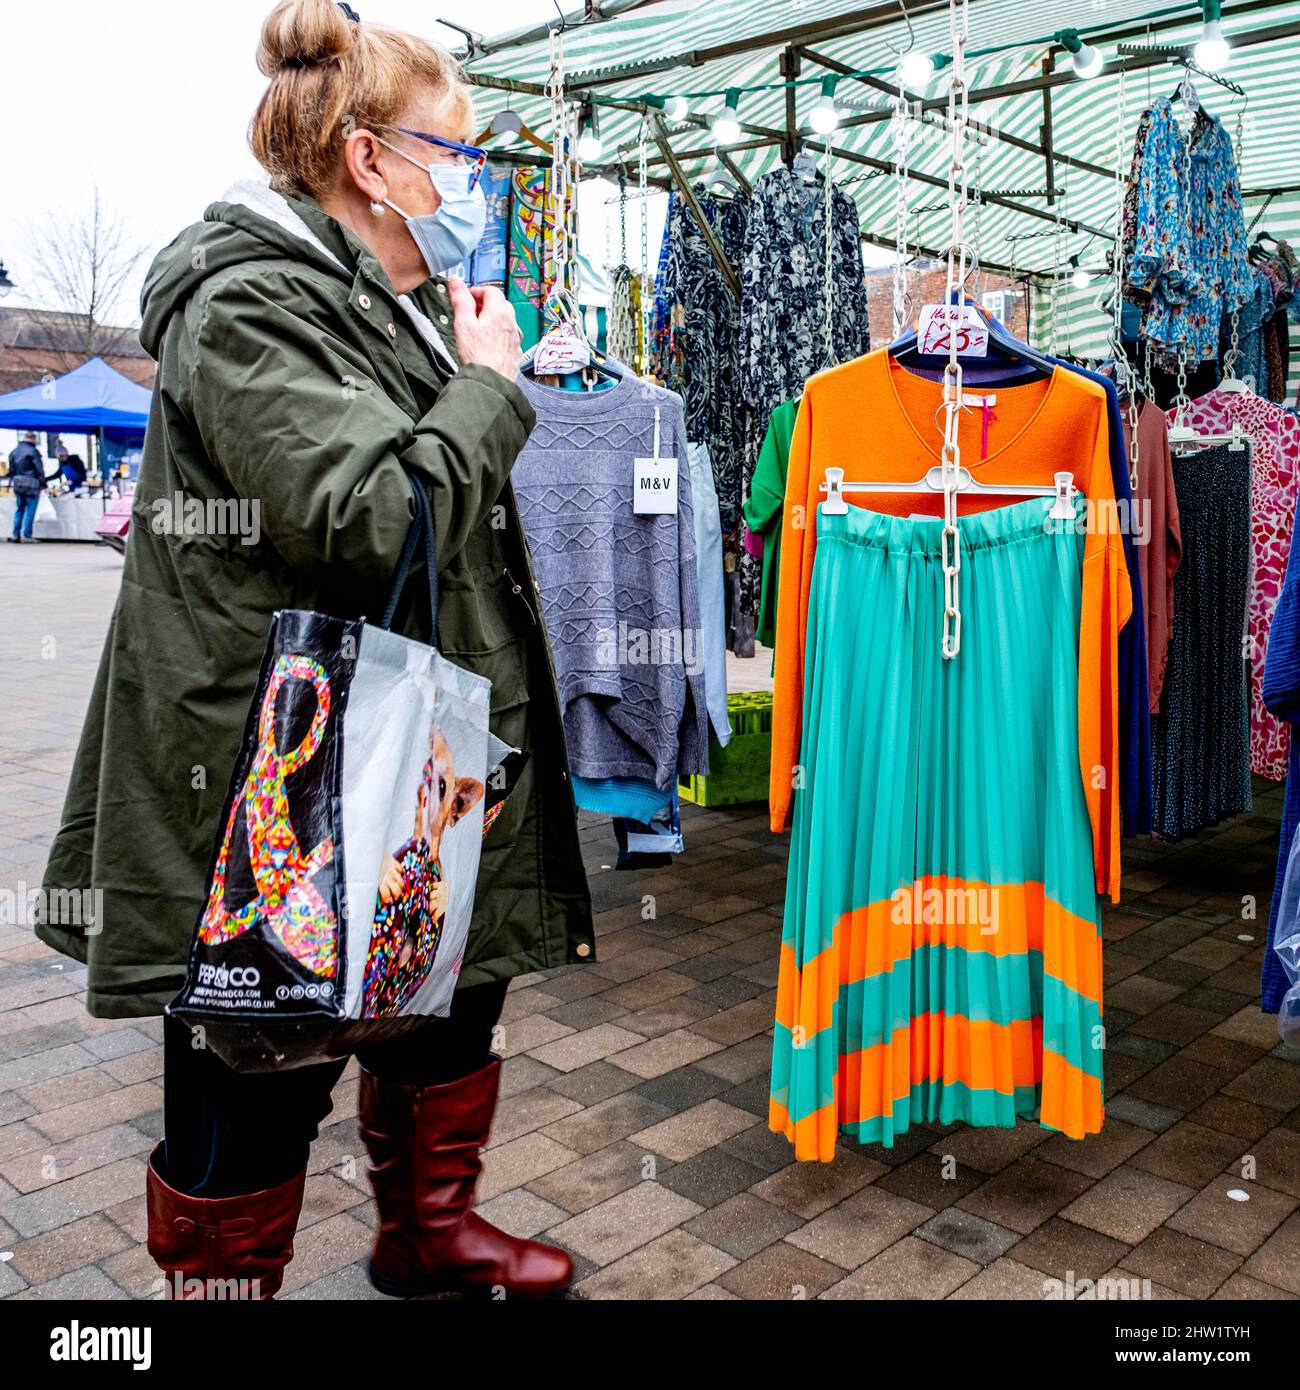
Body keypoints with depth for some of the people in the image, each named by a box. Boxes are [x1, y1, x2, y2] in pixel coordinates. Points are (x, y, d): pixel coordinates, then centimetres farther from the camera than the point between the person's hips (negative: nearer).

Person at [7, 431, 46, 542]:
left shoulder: (14, 452, 12)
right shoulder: (33, 451, -10)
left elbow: (11, 470, 15)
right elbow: (39, 469, -12)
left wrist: (12, 482, 19)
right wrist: (43, 483, -6)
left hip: (17, 484, 7)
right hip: (31, 485, -7)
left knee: (19, 510, 14)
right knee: (30, 511, -2)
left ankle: (16, 534, 14)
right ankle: (27, 535, -3)